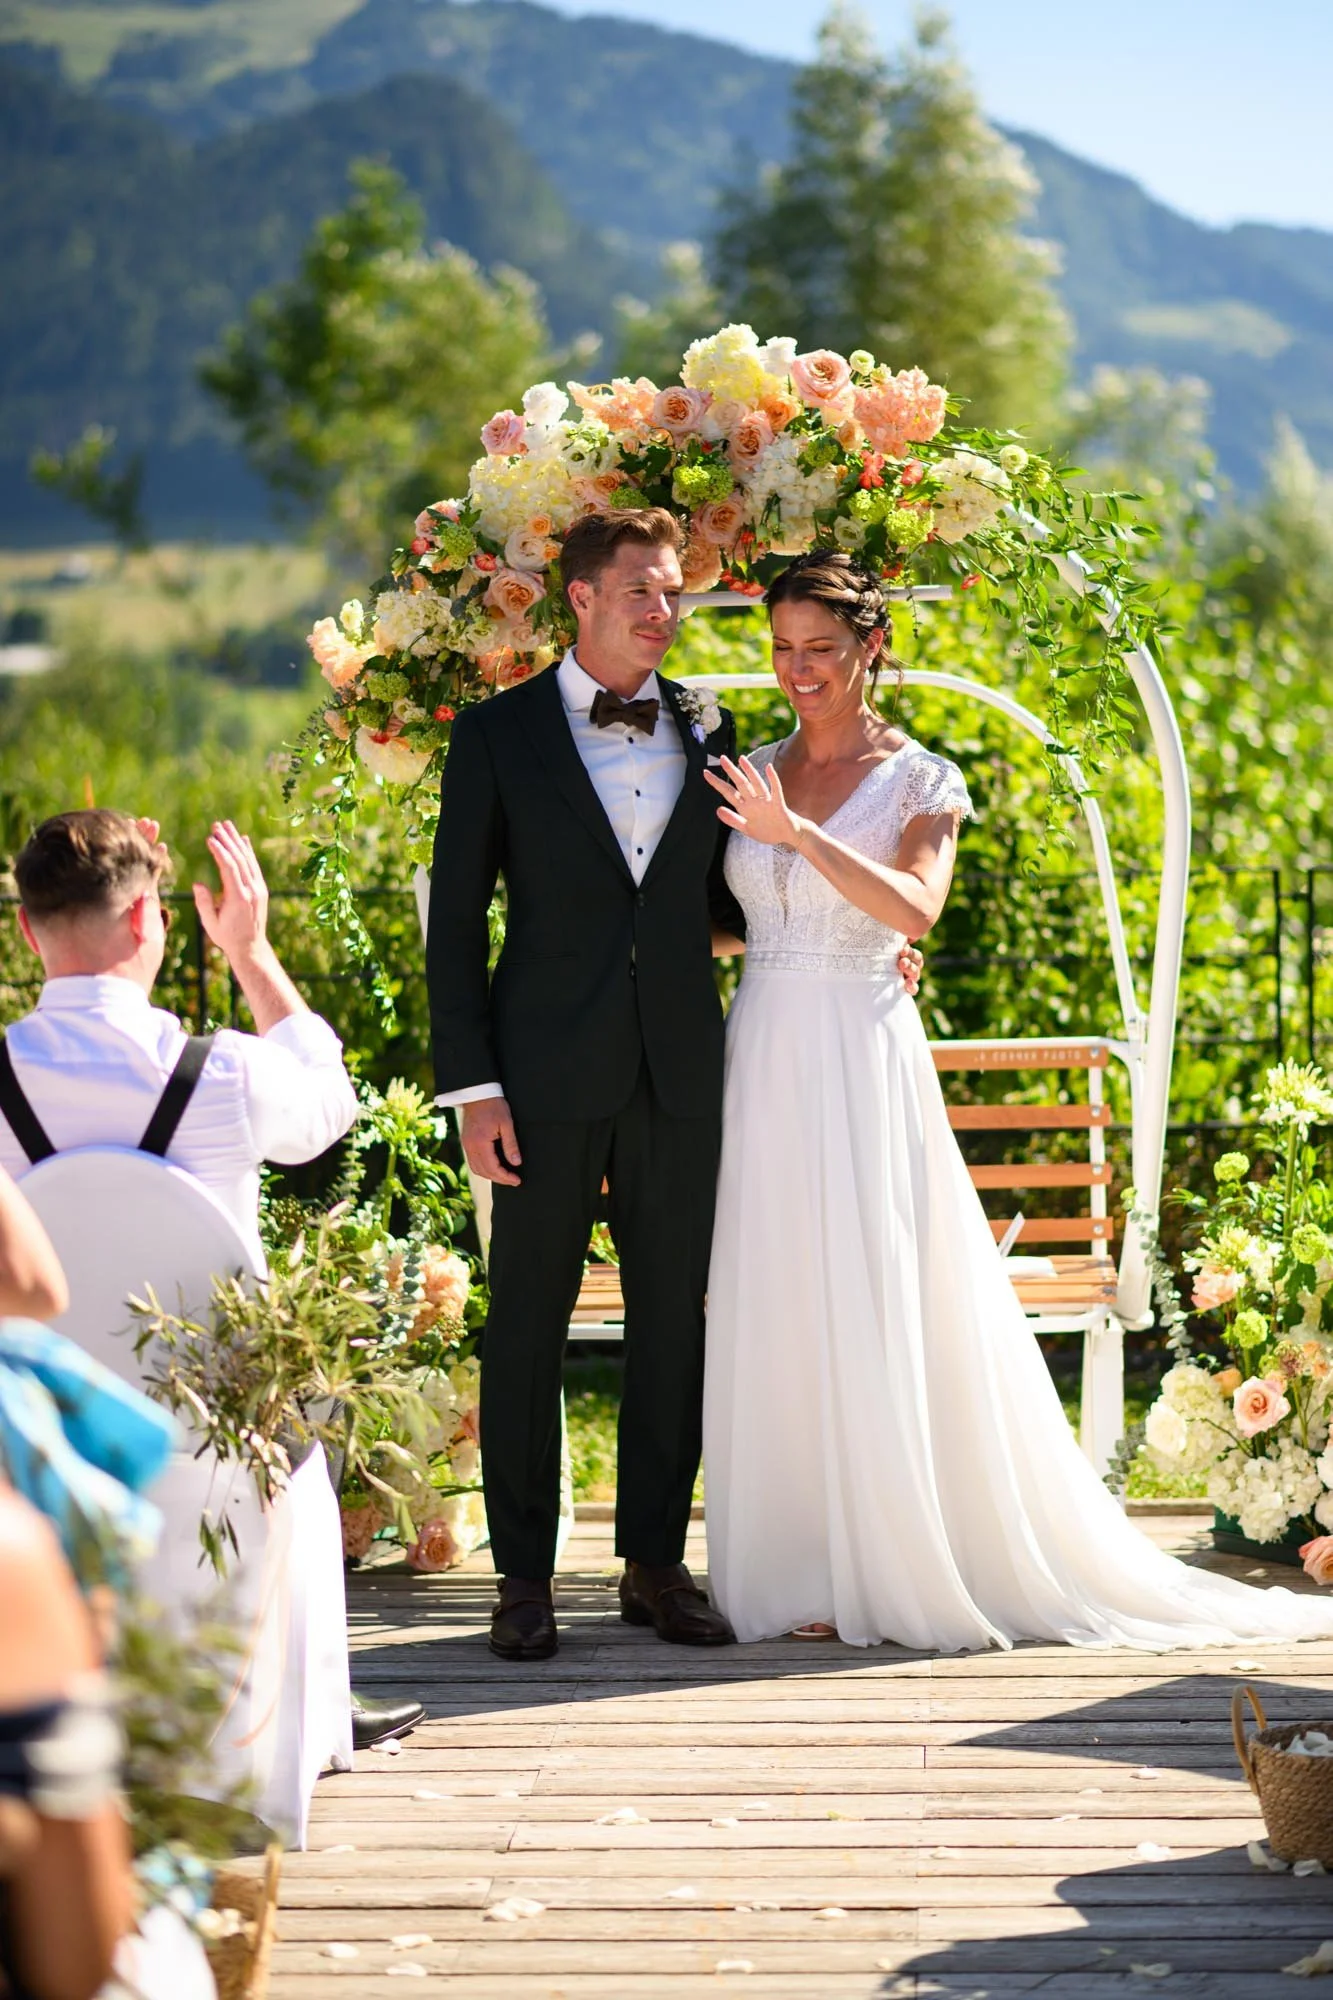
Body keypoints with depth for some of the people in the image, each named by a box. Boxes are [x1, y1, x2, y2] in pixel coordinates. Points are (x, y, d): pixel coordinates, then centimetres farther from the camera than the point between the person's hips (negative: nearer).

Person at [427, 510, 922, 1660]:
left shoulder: (706, 732, 11)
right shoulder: (498, 735, 1)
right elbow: (457, 919, -1)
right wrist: (472, 1088, -7)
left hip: (680, 1073, 3)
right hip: (550, 1075, -3)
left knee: (673, 1318, 7)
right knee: (529, 1323, 1)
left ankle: (656, 1563, 17)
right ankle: (524, 1578, 10)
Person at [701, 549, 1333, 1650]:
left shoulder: (920, 781, -2)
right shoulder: (754, 774, 12)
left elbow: (915, 908, -20)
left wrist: (797, 832, -28)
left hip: (862, 1063, -4)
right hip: (762, 1063, 4)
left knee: (872, 1312, -5)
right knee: (773, 1313, 4)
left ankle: (894, 1566, 3)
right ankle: (803, 1562, 11)